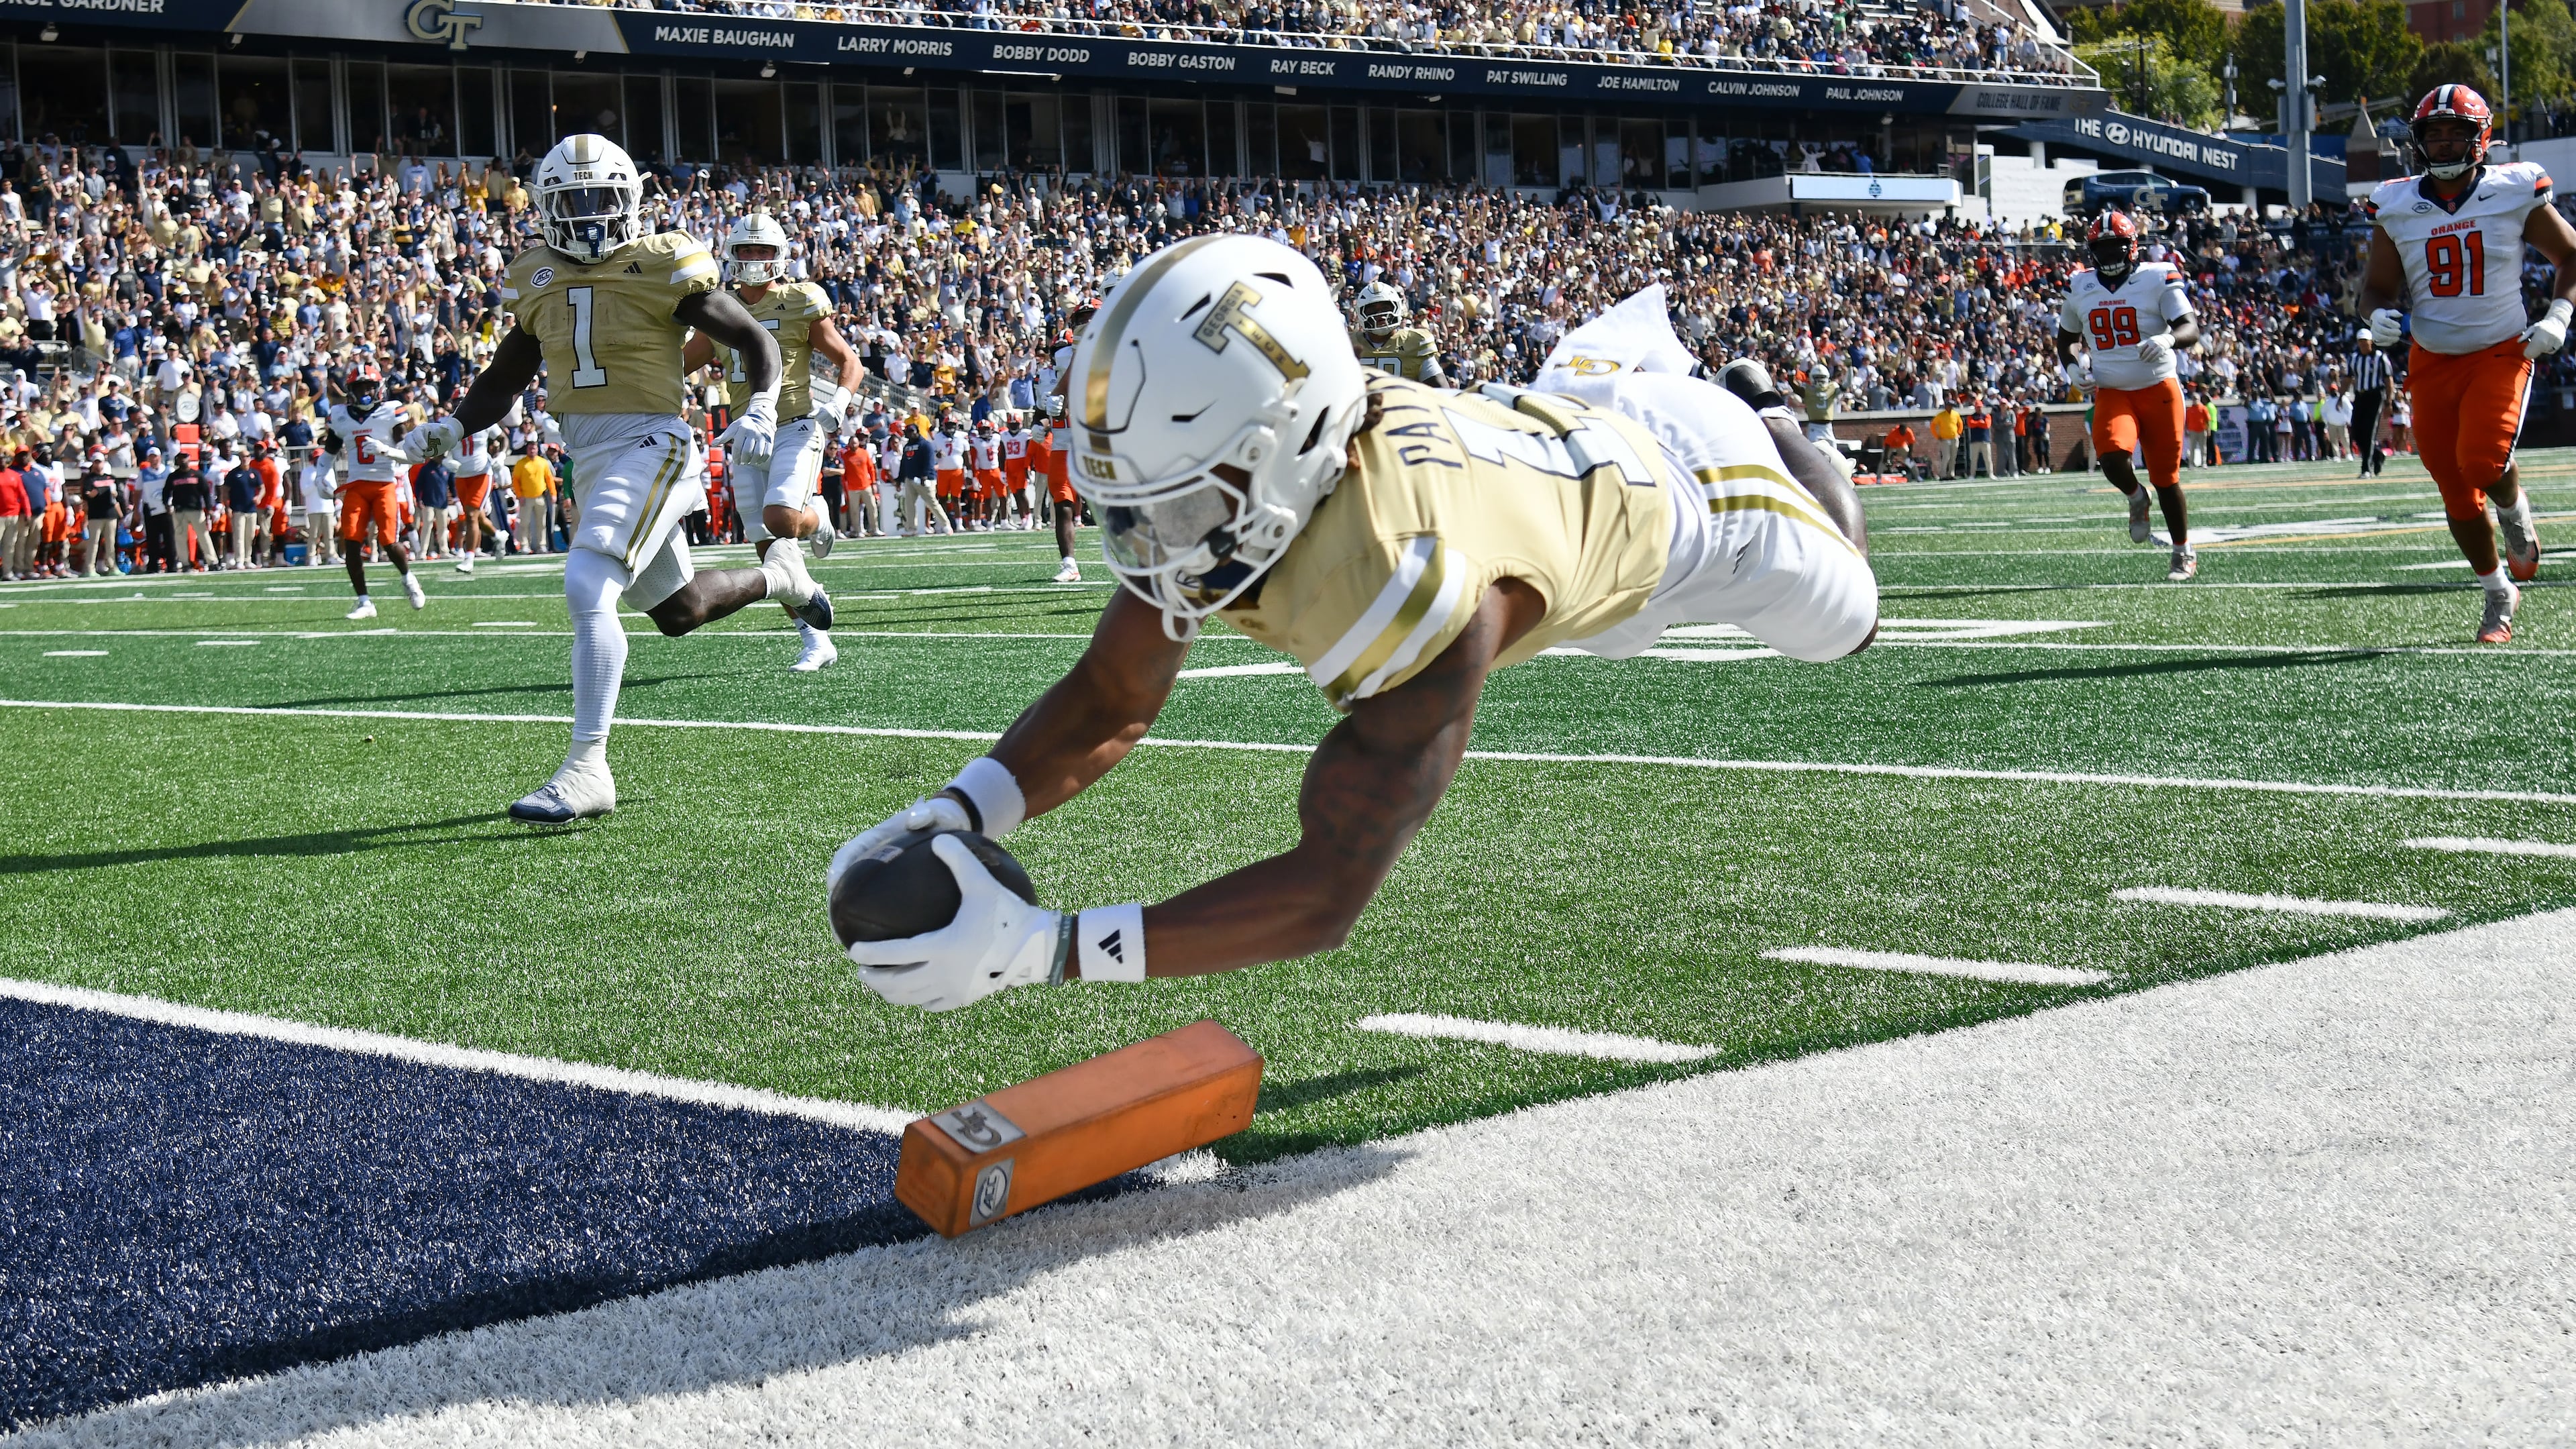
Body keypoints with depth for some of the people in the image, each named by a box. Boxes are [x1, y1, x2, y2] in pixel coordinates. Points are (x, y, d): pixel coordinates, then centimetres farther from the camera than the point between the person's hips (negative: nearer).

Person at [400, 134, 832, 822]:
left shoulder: (664, 268, -7)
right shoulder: (536, 280, 10)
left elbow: (755, 340, -1)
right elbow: (506, 378, 20)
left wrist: (761, 408, -18)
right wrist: (453, 426, 4)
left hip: (650, 446, -7)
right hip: (588, 460, 7)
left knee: (587, 587, -24)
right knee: (678, 611, 19)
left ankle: (587, 768, -21)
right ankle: (777, 573, 50)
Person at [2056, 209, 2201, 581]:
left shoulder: (2157, 279, -5)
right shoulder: (2079, 289, 8)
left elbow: (2191, 330, -14)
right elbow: (2066, 338, 23)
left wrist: (2169, 339, -36)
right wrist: (2072, 367, 2)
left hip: (2159, 388, -2)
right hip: (2112, 392, 2)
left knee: (2165, 476, 2)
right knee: (2112, 456, -25)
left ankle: (2185, 553, 19)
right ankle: (2136, 499, 11)